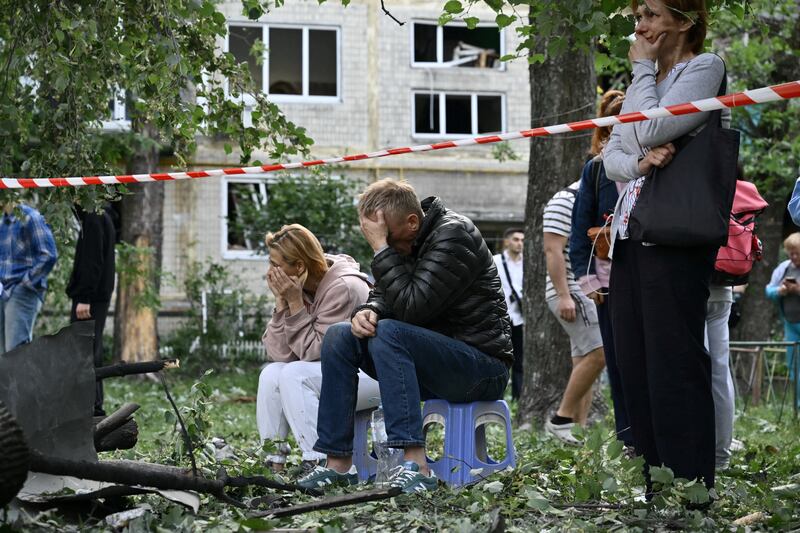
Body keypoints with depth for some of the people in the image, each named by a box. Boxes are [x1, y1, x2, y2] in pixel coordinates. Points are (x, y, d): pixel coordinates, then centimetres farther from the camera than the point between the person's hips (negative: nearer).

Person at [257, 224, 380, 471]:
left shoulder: (342, 288, -21)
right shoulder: (299, 286, 1)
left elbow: (313, 351, -21)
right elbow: (279, 354, -6)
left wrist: (295, 302, -22)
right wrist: (281, 301, -15)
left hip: (372, 373, -8)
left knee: (295, 375, -24)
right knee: (271, 373, -9)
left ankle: (319, 464, -23)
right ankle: (272, 462, -8)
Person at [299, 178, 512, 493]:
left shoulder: (453, 234, -17)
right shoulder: (402, 242, 8)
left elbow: (411, 307, -27)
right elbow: (384, 296, 13)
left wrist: (381, 248, -24)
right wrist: (368, 311, -10)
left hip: (483, 366, -9)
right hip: (432, 359, 9)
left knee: (389, 332, -31)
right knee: (339, 336, -3)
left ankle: (416, 465, -38)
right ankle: (339, 463, -8)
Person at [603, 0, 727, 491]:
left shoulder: (704, 67, -3)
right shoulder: (647, 82, 22)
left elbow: (649, 131, -14)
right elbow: (613, 155, 13)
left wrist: (643, 68, -1)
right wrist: (638, 162, -9)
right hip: (631, 234, 8)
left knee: (674, 364, -11)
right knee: (635, 367, 6)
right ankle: (655, 493, 11)